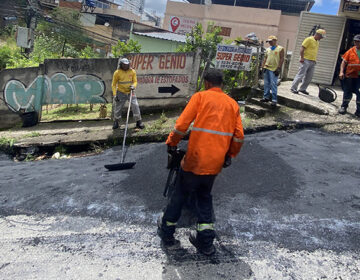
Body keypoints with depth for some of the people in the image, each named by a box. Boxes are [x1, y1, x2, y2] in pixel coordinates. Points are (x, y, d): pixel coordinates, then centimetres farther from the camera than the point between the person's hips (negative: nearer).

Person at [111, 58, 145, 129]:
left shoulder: (132, 71, -2)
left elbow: (135, 81, 5)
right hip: (121, 93, -1)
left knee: (135, 106, -10)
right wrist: (114, 95, -9)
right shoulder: (117, 73, -7)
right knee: (117, 108, 3)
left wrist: (133, 86, -19)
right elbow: (114, 84, -1)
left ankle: (139, 122, 2)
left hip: (130, 92, 1)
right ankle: (116, 122, 24)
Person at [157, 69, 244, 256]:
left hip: (194, 160, -4)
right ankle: (205, 242, 19)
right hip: (215, 163, 4)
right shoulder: (232, 104, 8)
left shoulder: (200, 97, -3)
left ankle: (167, 232, 31)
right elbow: (239, 136, 3)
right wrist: (230, 155, 18)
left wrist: (171, 143, 3)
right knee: (205, 197, 21)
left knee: (179, 196, 15)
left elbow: (181, 125, -12)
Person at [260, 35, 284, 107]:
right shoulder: (268, 49, 18)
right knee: (266, 84, 8)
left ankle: (274, 100, -10)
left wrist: (279, 68, -12)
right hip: (266, 68, 6)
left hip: (274, 69, -6)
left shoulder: (280, 49, 0)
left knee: (273, 84, -10)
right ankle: (266, 97, 17)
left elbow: (282, 59, -5)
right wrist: (263, 67, 10)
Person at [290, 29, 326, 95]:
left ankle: (302, 89, 16)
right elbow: (302, 48, -13)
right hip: (306, 60, -8)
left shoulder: (317, 42, 20)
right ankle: (293, 88, -6)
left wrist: (314, 60, 19)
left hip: (312, 62, 9)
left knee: (309, 77, 7)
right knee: (300, 75, -10)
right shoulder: (309, 39, -6)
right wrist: (302, 57, -19)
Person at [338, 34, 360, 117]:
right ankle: (344, 107, 24)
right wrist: (341, 72, -7)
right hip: (349, 75, 1)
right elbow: (344, 61, 5)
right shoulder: (351, 51, 5)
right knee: (347, 92, 9)